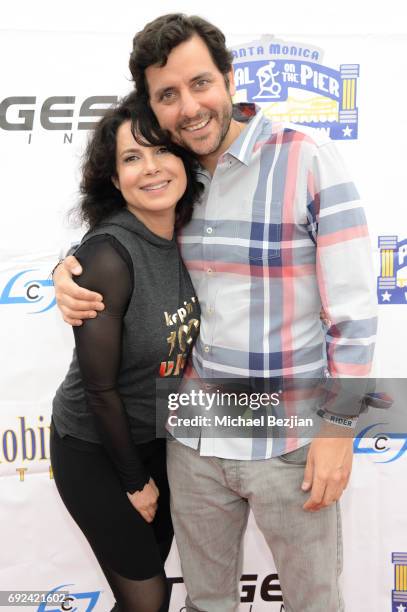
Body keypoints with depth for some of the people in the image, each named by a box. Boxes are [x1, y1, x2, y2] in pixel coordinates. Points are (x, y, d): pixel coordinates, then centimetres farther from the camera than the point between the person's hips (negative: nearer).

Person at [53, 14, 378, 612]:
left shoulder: (306, 157, -13)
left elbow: (354, 309, -13)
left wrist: (338, 429, -13)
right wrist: (67, 272, -6)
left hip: (290, 444, -4)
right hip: (194, 440, 4)